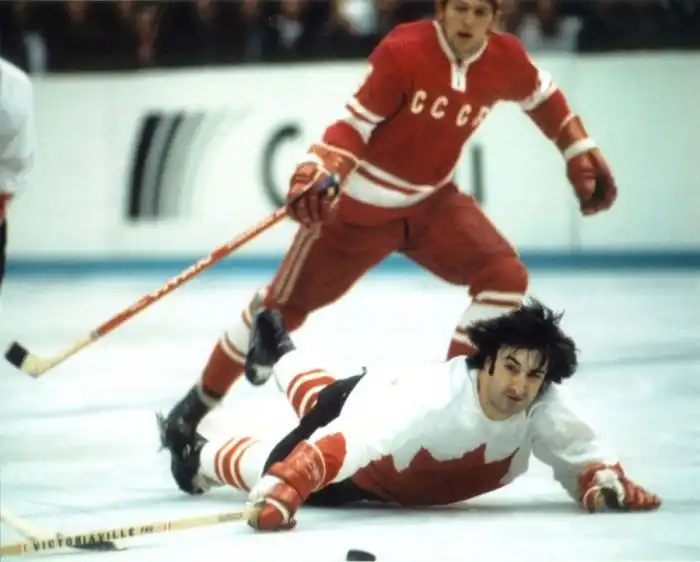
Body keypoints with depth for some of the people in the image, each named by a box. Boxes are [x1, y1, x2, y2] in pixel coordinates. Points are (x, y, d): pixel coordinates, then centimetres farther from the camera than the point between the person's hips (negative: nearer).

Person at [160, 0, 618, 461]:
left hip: (434, 201, 5)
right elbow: (356, 121, -20)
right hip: (362, 204, -5)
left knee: (506, 276, -15)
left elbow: (542, 96, 13)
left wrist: (583, 156, 11)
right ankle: (198, 403, 18)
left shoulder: (506, 59, -8)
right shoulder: (404, 50, -22)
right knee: (286, 303, 1)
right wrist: (317, 173, -35)